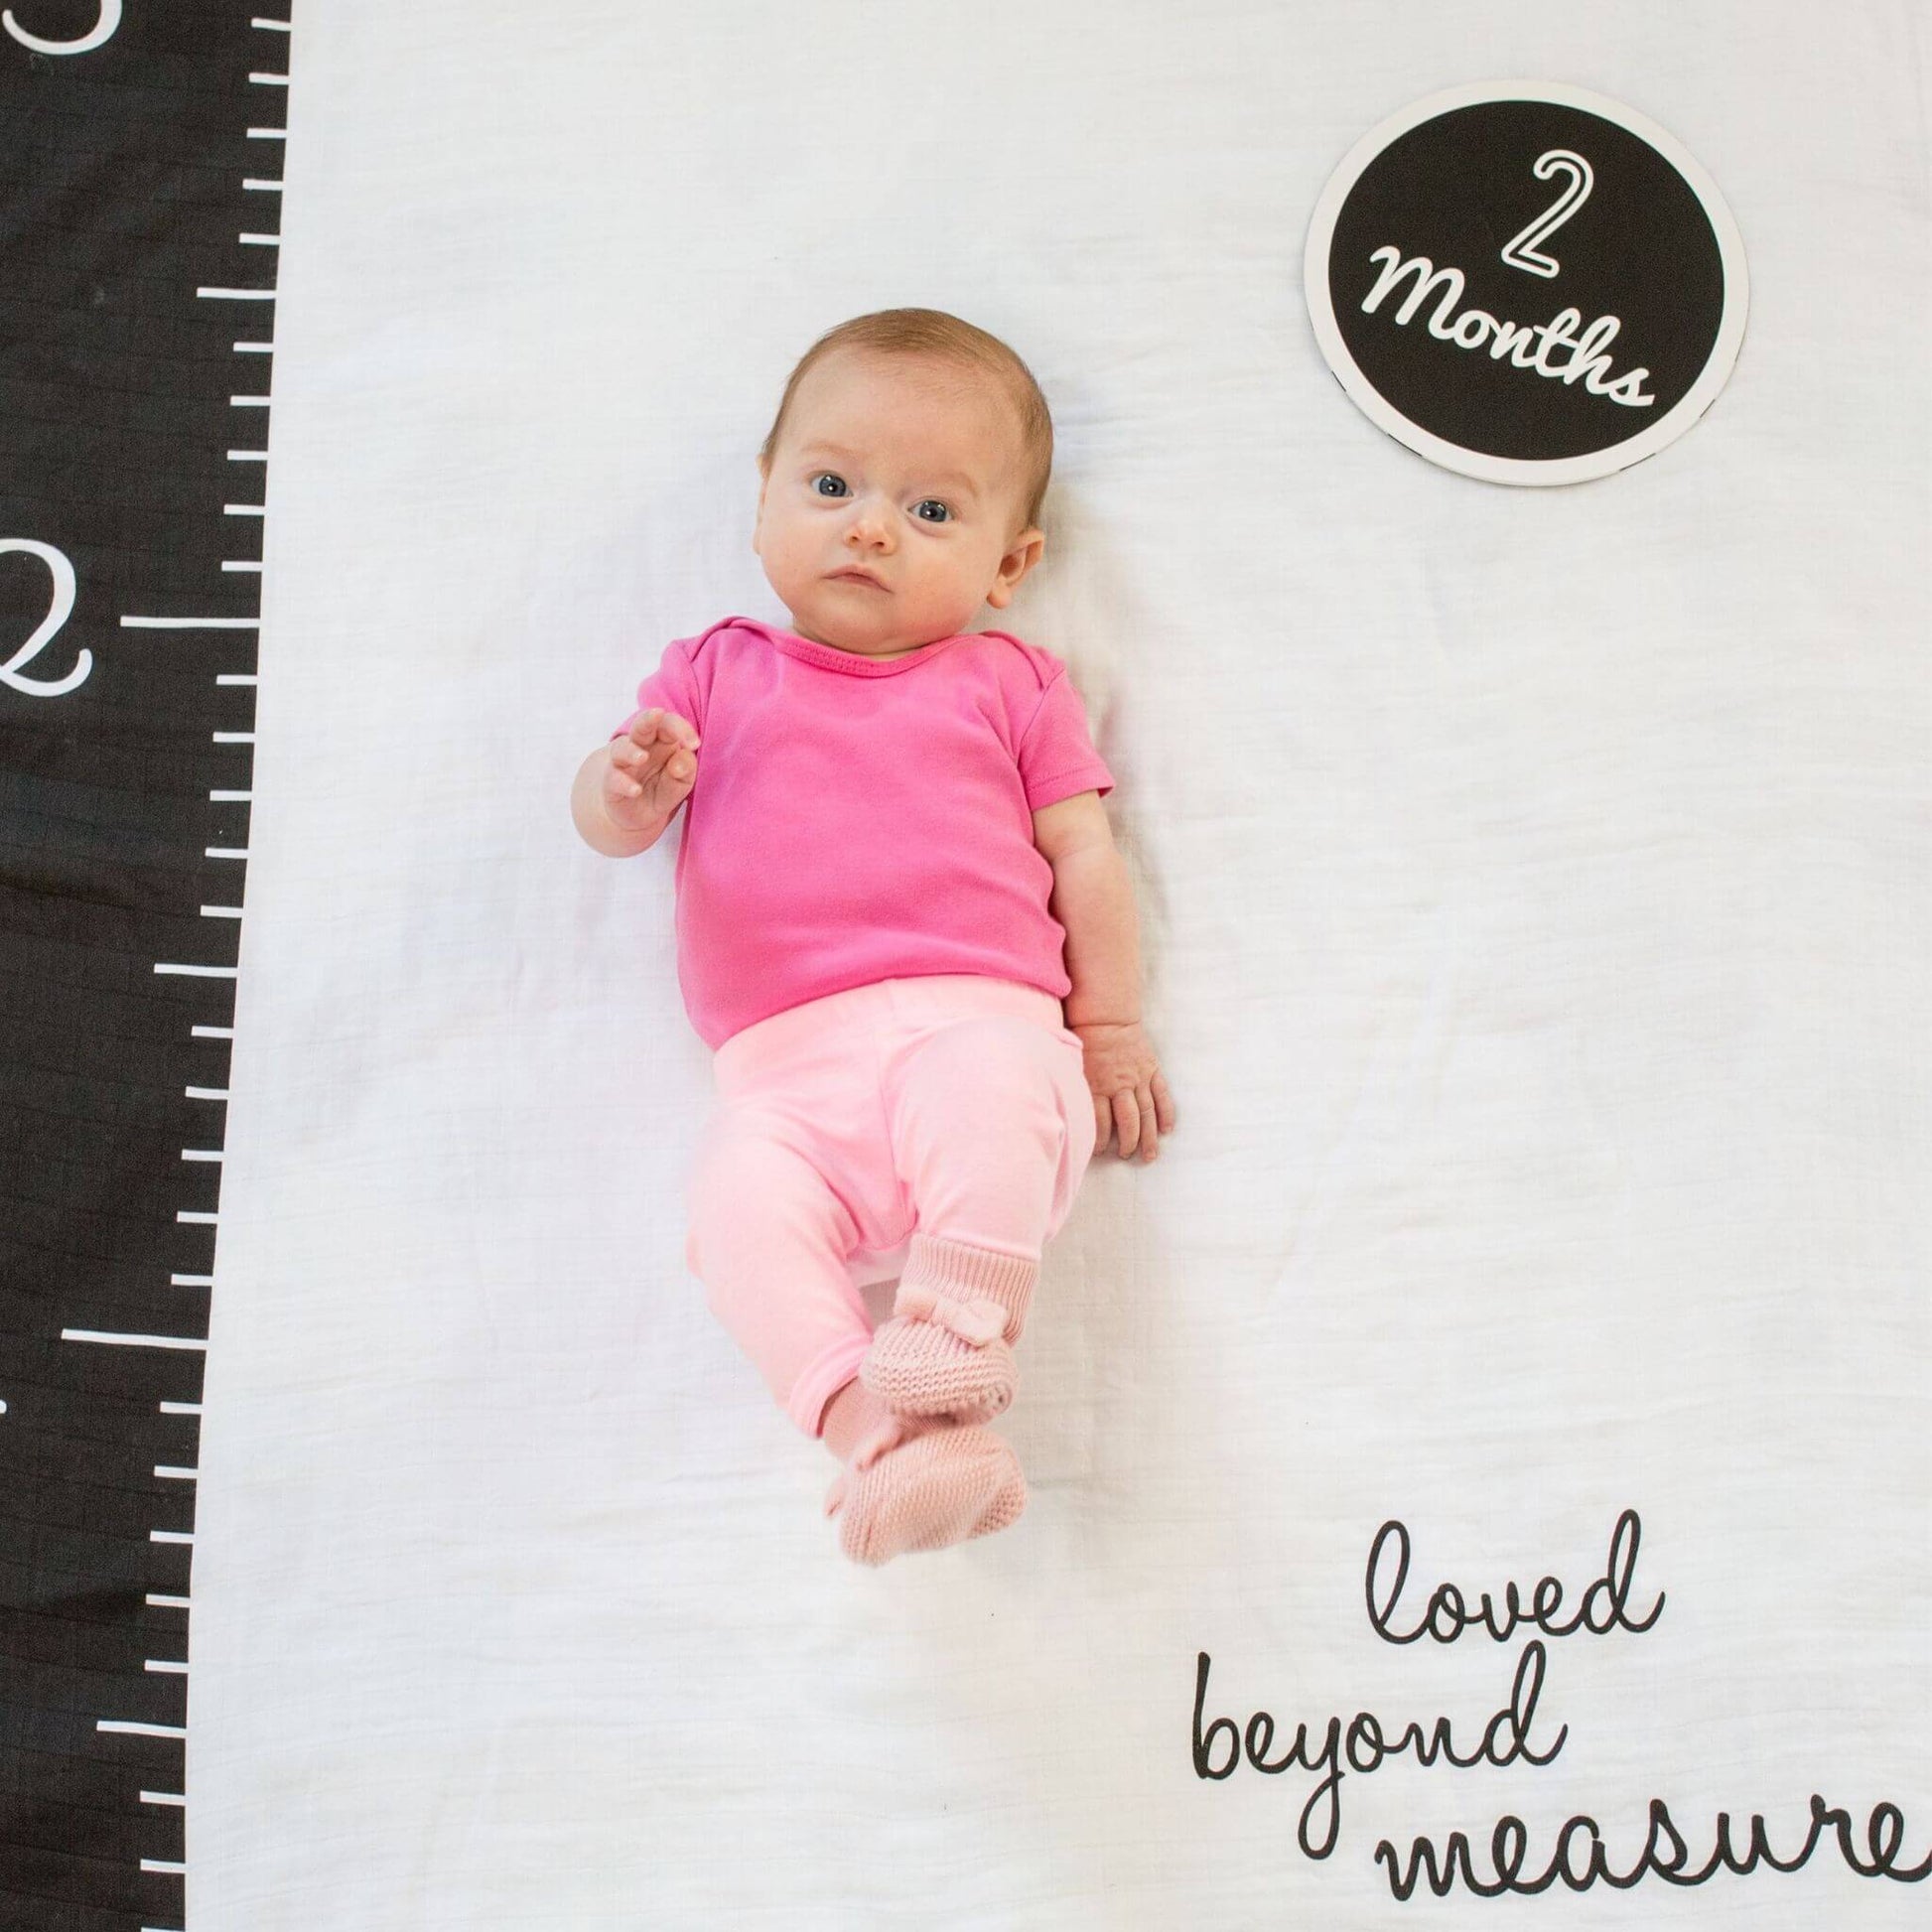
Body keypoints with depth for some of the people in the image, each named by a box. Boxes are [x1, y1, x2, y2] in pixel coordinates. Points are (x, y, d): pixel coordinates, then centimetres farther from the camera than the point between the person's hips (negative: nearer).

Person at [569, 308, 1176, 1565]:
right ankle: (888, 1435, -32)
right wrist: (631, 787, -10)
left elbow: (1084, 856, 16)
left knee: (982, 1099, -36)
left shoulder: (1009, 684, 20)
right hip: (790, 1070, 1)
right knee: (741, 1199, -29)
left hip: (981, 1027, -1)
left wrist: (1111, 1025, 9)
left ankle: (960, 1339, -31)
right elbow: (608, 823, 15)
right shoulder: (718, 676, 22)